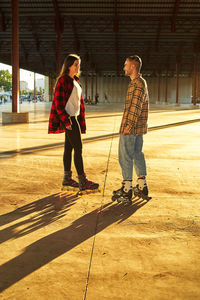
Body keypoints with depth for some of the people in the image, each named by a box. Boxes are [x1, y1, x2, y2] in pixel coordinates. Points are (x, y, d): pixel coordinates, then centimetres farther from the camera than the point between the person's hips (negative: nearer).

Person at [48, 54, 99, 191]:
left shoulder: (75, 81, 16)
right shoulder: (63, 80, -12)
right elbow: (58, 103, -16)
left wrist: (81, 120, 17)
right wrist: (66, 121, -19)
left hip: (74, 118, 9)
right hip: (68, 118, -9)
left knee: (69, 147, 12)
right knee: (78, 148, -9)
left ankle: (67, 178, 19)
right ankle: (83, 182, -6)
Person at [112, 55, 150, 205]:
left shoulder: (138, 84, -15)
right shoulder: (140, 82, 17)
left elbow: (136, 108, -22)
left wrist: (128, 126, -24)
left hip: (130, 128, -10)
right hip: (138, 128, 10)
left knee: (125, 157, -4)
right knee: (137, 154, 14)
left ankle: (127, 190, 1)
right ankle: (142, 188, 21)